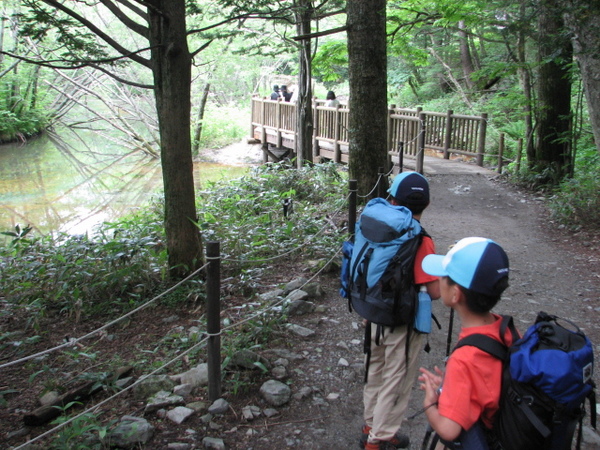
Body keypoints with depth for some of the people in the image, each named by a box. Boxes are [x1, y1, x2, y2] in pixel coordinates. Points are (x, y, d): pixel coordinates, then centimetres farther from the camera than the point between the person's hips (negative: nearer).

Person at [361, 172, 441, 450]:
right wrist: (440, 271, -3)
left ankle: (371, 427, 42)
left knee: (375, 372, 23)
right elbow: (435, 292, -24)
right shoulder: (421, 241, -23)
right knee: (396, 382, 12)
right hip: (403, 323, -6)